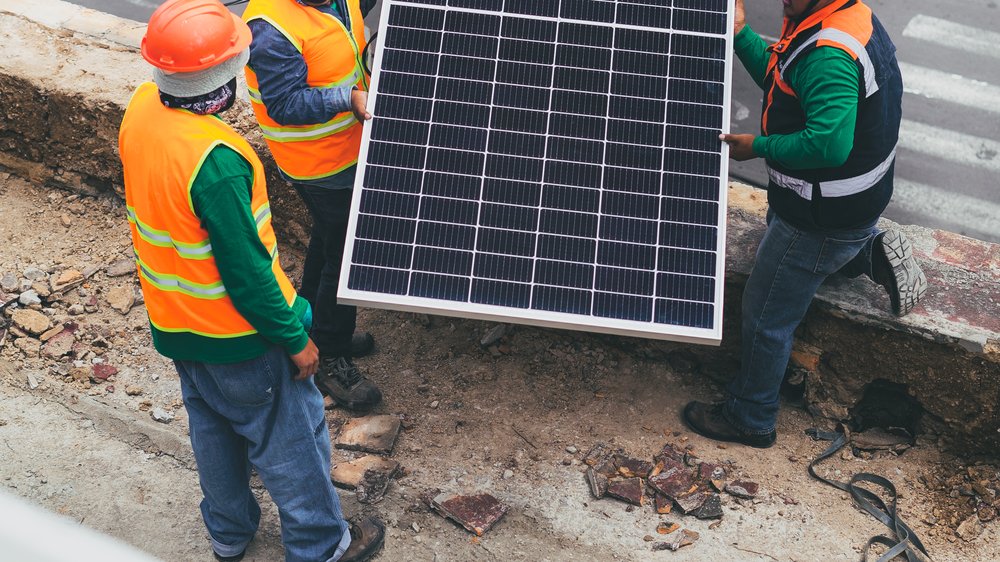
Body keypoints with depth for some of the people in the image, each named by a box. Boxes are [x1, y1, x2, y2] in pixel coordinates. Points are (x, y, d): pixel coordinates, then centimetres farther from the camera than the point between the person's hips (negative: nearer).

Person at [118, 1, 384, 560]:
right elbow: (246, 271, -28)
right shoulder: (215, 161, -36)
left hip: (174, 324, 8)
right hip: (238, 334, -8)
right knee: (290, 440, 13)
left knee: (213, 427, 27)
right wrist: (295, 338, -14)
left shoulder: (141, 108, -10)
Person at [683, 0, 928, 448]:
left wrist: (758, 147, -27)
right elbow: (779, 80, 11)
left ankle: (750, 418, 24)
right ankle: (872, 253, 22)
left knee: (766, 317, 7)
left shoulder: (829, 55, -33)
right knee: (774, 251, 38)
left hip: (824, 217, -10)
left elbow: (829, 144, -42)